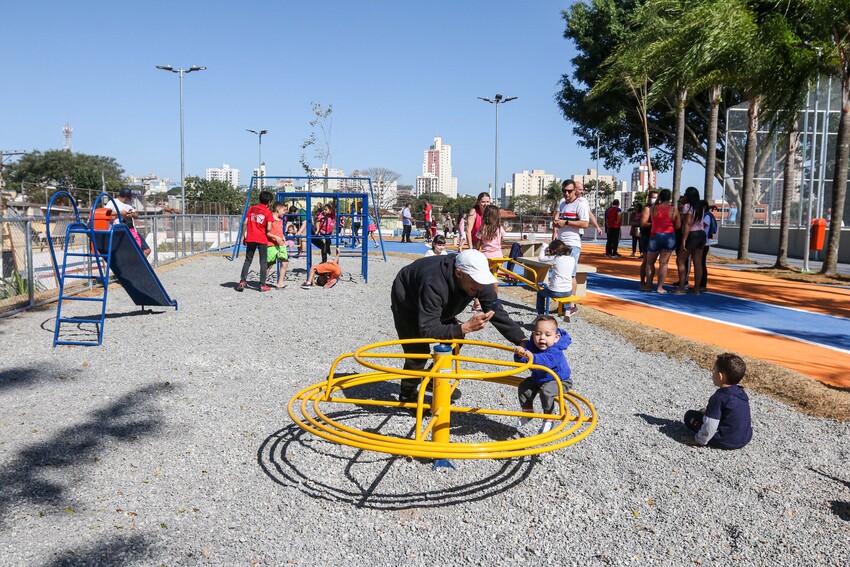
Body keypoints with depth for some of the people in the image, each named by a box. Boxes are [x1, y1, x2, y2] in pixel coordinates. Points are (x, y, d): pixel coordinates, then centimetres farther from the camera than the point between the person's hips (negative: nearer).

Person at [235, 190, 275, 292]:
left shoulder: (252, 208, 7)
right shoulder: (268, 212, -4)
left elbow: (245, 223, 3)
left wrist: (243, 236, 10)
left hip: (250, 238, 3)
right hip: (262, 239, -3)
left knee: (248, 260, 11)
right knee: (263, 262, 5)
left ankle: (242, 282, 3)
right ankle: (262, 285, 3)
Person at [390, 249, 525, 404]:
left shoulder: (479, 282, -27)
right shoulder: (434, 284, -46)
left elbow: (499, 314, -21)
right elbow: (428, 330, -46)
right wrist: (465, 327, -54)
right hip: (407, 303, -7)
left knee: (455, 336, 0)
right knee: (418, 351, -14)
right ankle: (407, 396, 10)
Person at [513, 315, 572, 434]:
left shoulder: (555, 352, -34)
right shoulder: (531, 346, -16)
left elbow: (545, 361, -54)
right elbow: (519, 360, -25)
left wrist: (532, 357, -73)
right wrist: (520, 354, -49)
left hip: (558, 381, -7)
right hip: (538, 378, 7)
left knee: (546, 391, -30)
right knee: (524, 387, -7)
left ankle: (548, 420, -12)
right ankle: (528, 412, 14)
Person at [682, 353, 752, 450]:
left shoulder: (719, 397, -23)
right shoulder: (741, 392, 1)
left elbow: (709, 426, -23)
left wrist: (699, 440, -8)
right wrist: (707, 411, 23)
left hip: (726, 442, -8)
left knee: (689, 415, 0)